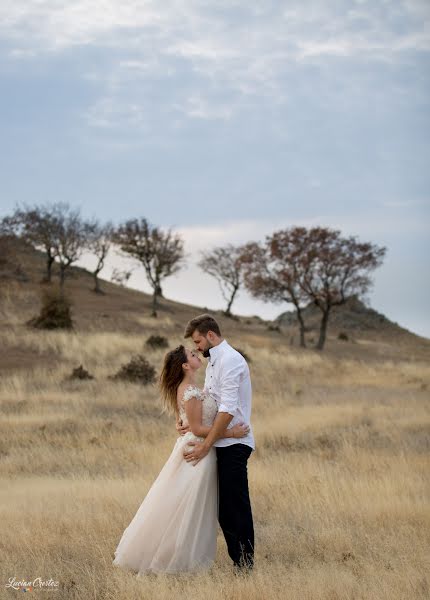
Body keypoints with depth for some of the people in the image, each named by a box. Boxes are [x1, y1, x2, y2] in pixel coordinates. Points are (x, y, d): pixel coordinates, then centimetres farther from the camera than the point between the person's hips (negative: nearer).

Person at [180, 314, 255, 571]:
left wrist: (205, 445, -18)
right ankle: (240, 562, 15)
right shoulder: (214, 362, 18)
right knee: (226, 507, 10)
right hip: (223, 444, 10)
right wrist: (185, 421, 1)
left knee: (236, 507, -6)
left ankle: (244, 565, 1)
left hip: (233, 444, -10)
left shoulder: (230, 360, -14)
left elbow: (228, 410, -20)